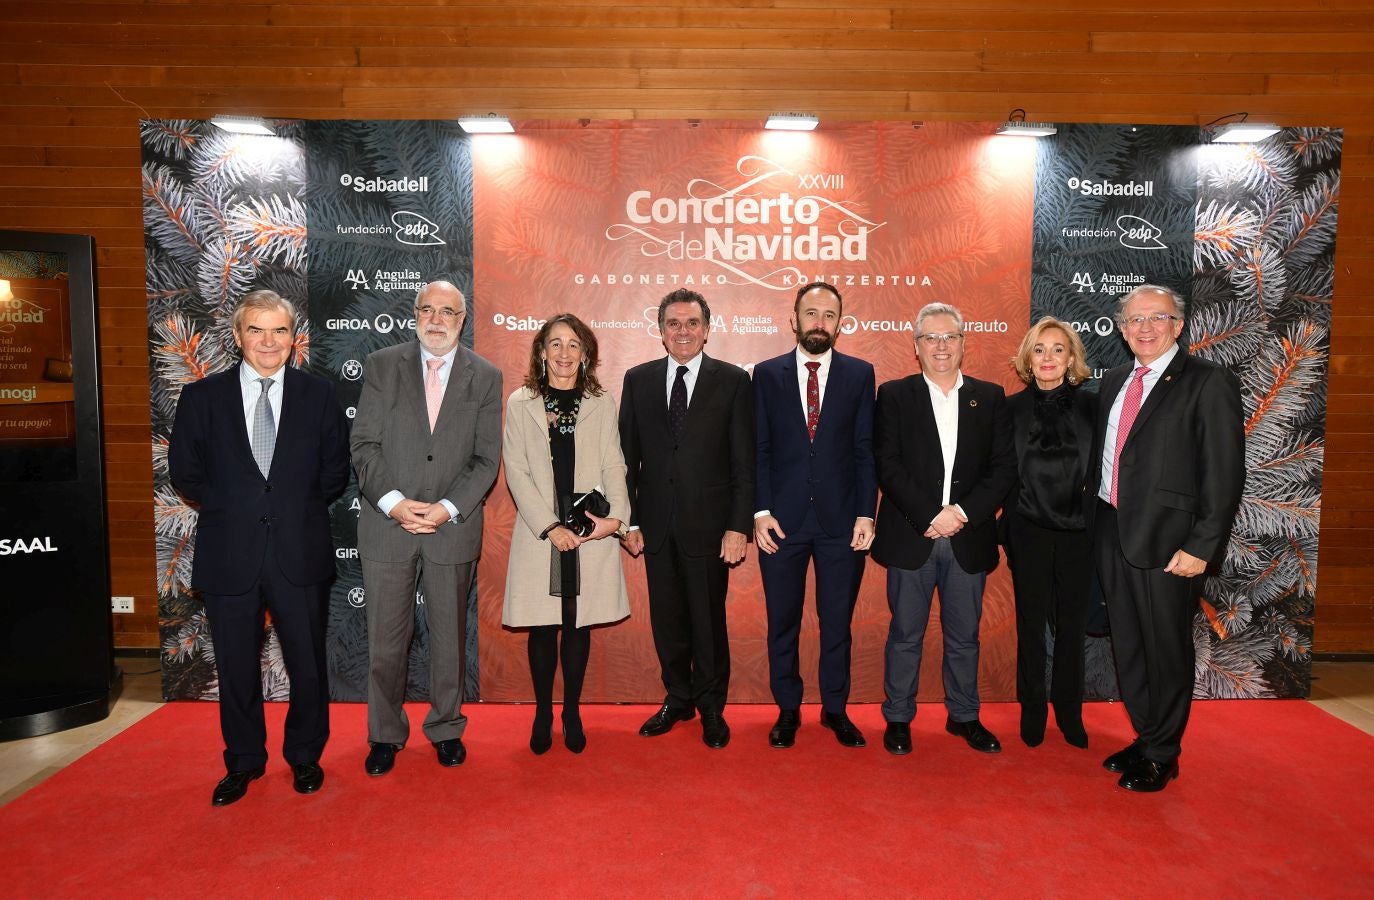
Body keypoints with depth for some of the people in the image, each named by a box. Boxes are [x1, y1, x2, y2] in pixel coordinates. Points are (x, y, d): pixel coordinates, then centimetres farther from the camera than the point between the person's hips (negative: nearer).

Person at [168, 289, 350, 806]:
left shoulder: (319, 396, 3)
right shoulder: (202, 397, 3)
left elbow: (335, 472, 6)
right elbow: (185, 472, 7)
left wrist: (298, 509, 0)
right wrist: (231, 509, 1)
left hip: (300, 554, 0)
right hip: (229, 555, 1)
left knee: (307, 664, 10)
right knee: (236, 668, 13)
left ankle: (305, 757, 31)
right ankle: (243, 763, 33)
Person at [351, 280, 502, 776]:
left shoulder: (485, 376, 2)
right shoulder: (382, 365, 3)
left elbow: (487, 458, -1)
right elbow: (364, 445, -2)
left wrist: (448, 509, -13)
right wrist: (392, 502, -15)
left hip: (453, 527, 0)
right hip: (387, 523, 0)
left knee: (449, 635, 12)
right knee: (385, 639, 7)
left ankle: (446, 728, 30)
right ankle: (385, 735, 26)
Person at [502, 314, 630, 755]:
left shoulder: (602, 404, 8)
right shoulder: (520, 403, 4)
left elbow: (613, 465, 2)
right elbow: (516, 471, -2)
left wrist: (617, 517, -15)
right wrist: (550, 527, -11)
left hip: (590, 533, 1)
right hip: (539, 533, -1)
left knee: (579, 625, 8)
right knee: (542, 627, 6)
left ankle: (572, 712, 23)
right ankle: (543, 713, 23)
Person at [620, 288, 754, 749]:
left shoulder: (733, 381, -1)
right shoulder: (638, 380, 7)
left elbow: (744, 462, -3)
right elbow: (628, 456, 7)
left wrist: (739, 526, -9)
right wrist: (629, 520, 2)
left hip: (709, 523, -3)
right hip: (657, 522, 3)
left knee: (708, 620, 7)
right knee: (667, 619, 13)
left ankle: (711, 707, 26)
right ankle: (677, 699, 32)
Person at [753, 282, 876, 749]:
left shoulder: (860, 374, 4)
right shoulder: (767, 374, 4)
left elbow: (865, 449, 2)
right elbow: (759, 449, 2)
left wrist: (866, 513, -5)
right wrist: (760, 511, -6)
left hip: (841, 518, 0)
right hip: (783, 518, 0)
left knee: (837, 621, 10)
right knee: (782, 622, 10)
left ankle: (835, 708, 27)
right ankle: (788, 709, 26)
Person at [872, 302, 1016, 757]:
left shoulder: (990, 398, 8)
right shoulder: (894, 395, 2)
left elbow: (1004, 467, 2)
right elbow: (888, 465, -6)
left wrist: (962, 512, -12)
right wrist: (930, 517, -15)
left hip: (969, 538, 2)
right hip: (911, 536, -2)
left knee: (964, 635, 13)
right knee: (905, 634, 7)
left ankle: (964, 716, 29)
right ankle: (898, 718, 21)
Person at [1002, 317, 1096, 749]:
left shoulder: (1090, 405, 0)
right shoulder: (1012, 408, -1)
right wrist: (1009, 523, -5)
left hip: (1077, 532, 1)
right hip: (1029, 531, -1)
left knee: (1072, 626, 10)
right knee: (1031, 625, 8)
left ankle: (1069, 712, 26)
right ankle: (1032, 711, 24)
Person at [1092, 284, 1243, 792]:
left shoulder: (1208, 383, -8)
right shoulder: (1114, 382, 12)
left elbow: (1225, 473, -12)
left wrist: (1202, 546, -16)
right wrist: (1099, 518, 8)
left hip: (1167, 540, -6)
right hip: (1113, 532, 6)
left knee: (1166, 649, 6)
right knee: (1127, 645, 15)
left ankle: (1162, 755, 23)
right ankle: (1145, 737, 33)